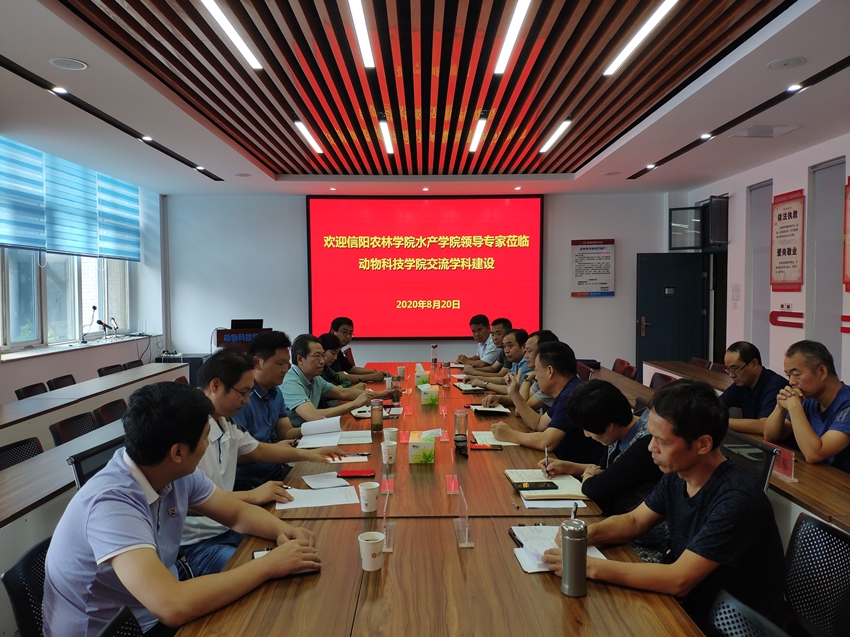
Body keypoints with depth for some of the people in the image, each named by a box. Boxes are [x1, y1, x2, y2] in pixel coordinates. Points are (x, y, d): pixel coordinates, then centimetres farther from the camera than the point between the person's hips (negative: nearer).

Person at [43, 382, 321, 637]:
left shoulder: (178, 474, -8)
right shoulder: (112, 503, -31)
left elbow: (238, 513, 5)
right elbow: (173, 607, -40)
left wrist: (282, 530, -15)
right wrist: (270, 565, -30)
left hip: (155, 614, 7)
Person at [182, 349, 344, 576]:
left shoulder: (225, 422, 6)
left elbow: (256, 450, 24)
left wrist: (307, 454, 16)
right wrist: (250, 496, -26)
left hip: (228, 528, 9)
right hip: (197, 544, -9)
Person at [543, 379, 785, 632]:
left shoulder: (736, 500, -29)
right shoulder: (677, 474, -6)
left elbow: (679, 580, -31)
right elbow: (634, 521, 6)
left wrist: (589, 566, -31)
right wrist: (587, 533, -14)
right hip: (689, 604, 6)